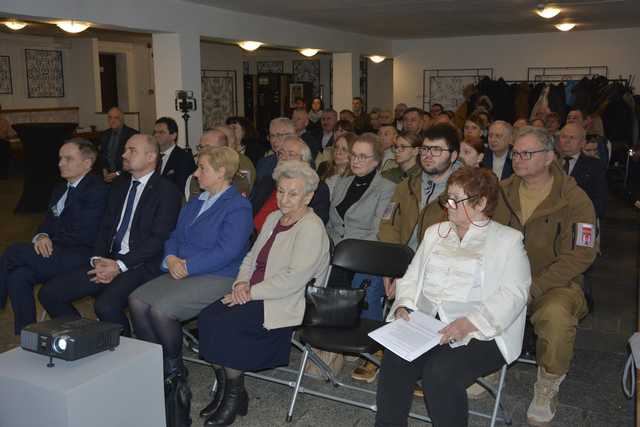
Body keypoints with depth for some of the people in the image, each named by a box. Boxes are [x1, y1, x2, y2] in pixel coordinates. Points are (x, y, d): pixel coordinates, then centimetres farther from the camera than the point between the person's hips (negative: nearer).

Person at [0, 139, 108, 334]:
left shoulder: (97, 190, -8)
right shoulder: (61, 189, 21)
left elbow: (85, 235, -15)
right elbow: (47, 224, 18)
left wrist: (50, 239, -6)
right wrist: (41, 237, -6)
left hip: (79, 257, -8)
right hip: (55, 253, 8)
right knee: (18, 276, -20)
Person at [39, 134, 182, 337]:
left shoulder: (167, 191, -4)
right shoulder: (119, 185, 19)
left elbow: (159, 238, -12)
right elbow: (105, 226, 15)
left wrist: (120, 266, -17)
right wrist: (97, 259, -4)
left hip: (141, 265, -7)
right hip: (109, 261, 7)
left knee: (106, 305, -32)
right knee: (49, 293, -4)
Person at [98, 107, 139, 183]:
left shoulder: (132, 134, -6)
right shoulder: (104, 135, 13)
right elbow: (101, 155, 18)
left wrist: (118, 173, -13)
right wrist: (104, 170, 0)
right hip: (107, 176, 4)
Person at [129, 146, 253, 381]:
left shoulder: (239, 207, -8)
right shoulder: (194, 203, 21)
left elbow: (226, 252, -18)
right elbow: (175, 236, 18)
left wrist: (187, 266, -17)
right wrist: (171, 259, -5)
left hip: (218, 277, -8)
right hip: (180, 272, 8)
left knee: (161, 309, -25)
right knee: (137, 300, -13)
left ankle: (174, 365, 0)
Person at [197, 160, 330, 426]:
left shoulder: (311, 229, -13)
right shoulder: (273, 218, 15)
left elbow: (294, 279, -21)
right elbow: (252, 257, 20)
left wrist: (252, 292, -18)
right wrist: (242, 282, -1)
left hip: (284, 304, -8)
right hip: (255, 295, 8)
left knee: (223, 324, -23)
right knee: (207, 317, -16)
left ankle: (235, 395, -2)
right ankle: (224, 389, -1)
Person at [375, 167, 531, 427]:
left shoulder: (508, 240, 4)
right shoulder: (435, 232, 22)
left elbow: (513, 294, -8)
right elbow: (413, 276, 19)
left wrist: (469, 323, -20)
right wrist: (404, 305, -2)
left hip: (480, 333, -4)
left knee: (440, 371, -30)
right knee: (395, 360, -23)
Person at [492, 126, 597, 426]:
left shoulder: (574, 200, -7)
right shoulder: (502, 192, 7)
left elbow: (579, 256, -12)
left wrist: (533, 289, -19)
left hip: (554, 283, -4)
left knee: (556, 316, -35)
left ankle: (546, 391, -7)